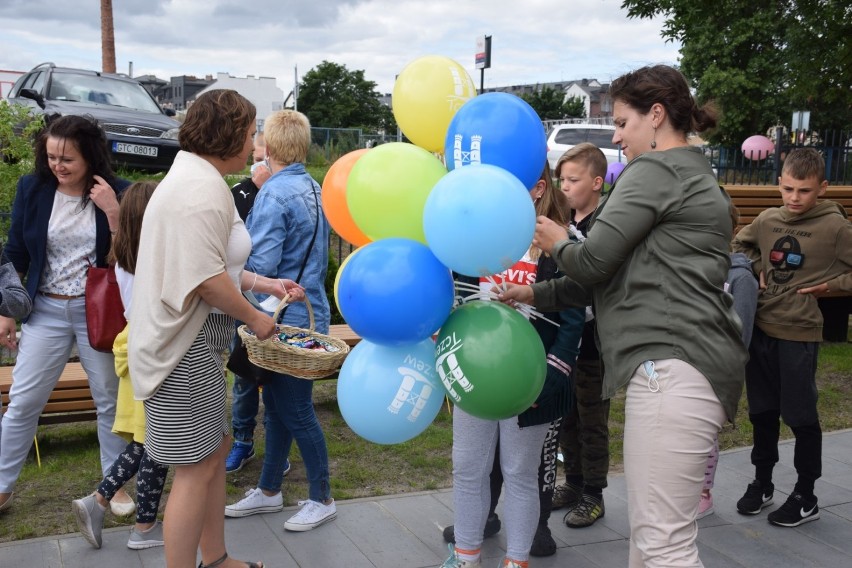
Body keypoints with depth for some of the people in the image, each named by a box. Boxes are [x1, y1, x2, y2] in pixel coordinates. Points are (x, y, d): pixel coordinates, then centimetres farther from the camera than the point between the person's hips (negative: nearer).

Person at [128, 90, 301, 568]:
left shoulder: (194, 178, 16)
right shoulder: (204, 187, -19)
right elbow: (207, 279, -23)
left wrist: (264, 283, 16)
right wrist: (254, 318, -10)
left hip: (193, 342, 11)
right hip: (187, 347, -11)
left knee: (215, 450, 18)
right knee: (198, 467, -2)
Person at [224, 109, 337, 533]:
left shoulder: (274, 194, -18)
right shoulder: (315, 190, 10)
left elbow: (259, 265, -22)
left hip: (289, 318, -9)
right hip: (309, 310, 9)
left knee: (295, 410, 3)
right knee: (276, 405, 18)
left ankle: (321, 499, 17)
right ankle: (269, 491, 31)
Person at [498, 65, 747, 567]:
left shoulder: (656, 169, -4)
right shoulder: (695, 177, 28)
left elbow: (594, 262, -9)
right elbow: (624, 274, 27)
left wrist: (560, 244, 14)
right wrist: (537, 294, 25)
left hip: (672, 366, -11)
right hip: (688, 367, 11)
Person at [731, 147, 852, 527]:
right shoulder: (768, 219, 4)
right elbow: (740, 246, 22)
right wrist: (758, 272, 7)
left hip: (799, 334, -4)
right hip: (760, 329, 5)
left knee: (800, 416, 4)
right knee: (762, 412, 15)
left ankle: (805, 497, 20)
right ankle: (761, 484, 31)